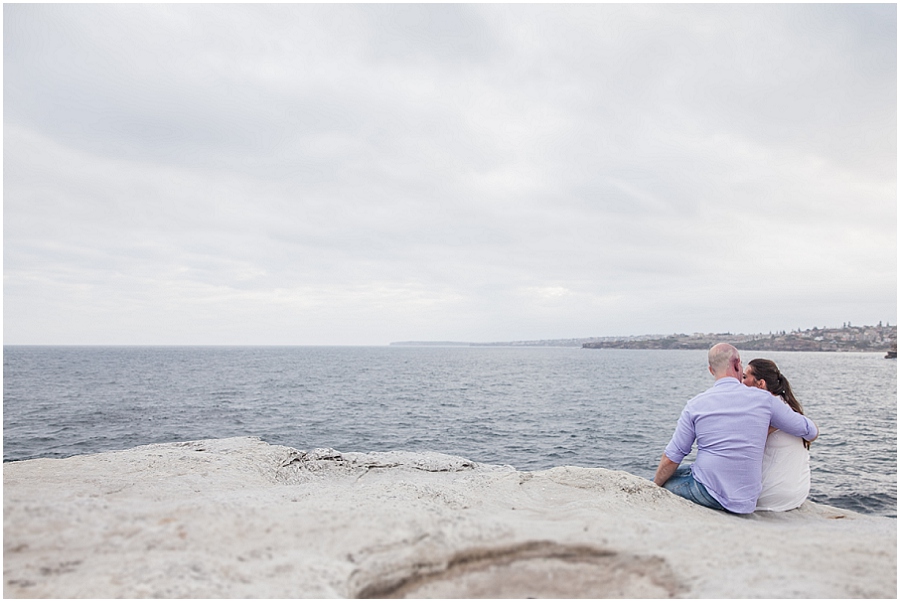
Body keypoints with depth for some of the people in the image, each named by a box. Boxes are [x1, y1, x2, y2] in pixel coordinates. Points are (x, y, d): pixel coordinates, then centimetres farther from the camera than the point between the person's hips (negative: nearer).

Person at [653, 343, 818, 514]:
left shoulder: (695, 405, -7)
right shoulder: (764, 399, -3)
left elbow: (671, 459, -5)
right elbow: (812, 431, 10)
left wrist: (655, 487, 11)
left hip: (708, 493, -3)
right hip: (745, 501, 4)